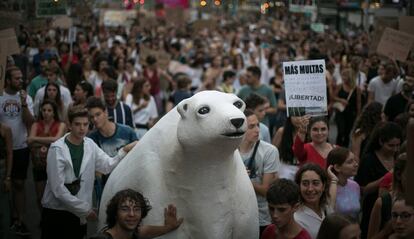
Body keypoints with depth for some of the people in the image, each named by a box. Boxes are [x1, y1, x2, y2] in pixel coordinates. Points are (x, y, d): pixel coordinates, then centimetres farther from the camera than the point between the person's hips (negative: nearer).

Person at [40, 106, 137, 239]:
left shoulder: (90, 144, 3)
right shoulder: (57, 149, -16)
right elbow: (58, 189, -19)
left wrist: (124, 151, -20)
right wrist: (85, 209, -16)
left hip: (78, 213, 5)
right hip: (55, 212, -5)